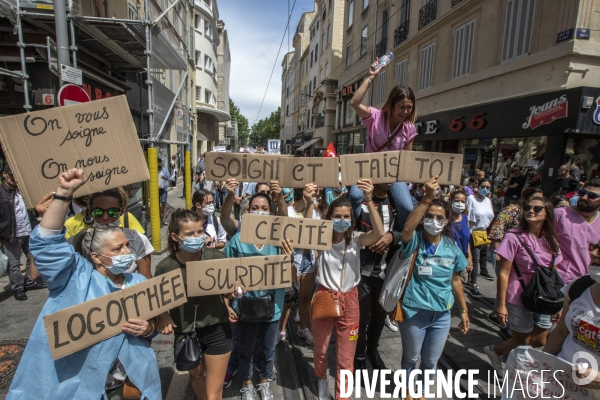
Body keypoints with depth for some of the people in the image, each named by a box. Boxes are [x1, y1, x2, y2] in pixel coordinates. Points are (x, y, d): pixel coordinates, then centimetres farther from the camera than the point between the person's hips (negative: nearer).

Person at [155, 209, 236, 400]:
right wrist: (162, 317, -18)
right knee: (196, 375, 31)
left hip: (217, 330, -1)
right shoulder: (165, 267, -18)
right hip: (185, 333, 2)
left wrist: (230, 298, -22)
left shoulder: (217, 258, -18)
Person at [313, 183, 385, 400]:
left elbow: (379, 233, -30)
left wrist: (369, 200, -41)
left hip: (349, 301, 0)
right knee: (320, 349, 23)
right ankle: (322, 382, 54)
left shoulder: (356, 239, -11)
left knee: (346, 357, 13)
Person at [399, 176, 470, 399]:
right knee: (411, 358, 20)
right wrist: (427, 198, -44)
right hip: (414, 312, -3)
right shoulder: (415, 242, -15)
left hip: (442, 314, 3)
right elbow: (407, 228, -40)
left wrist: (464, 310, 12)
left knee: (431, 361, 22)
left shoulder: (452, 247, -3)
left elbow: (455, 280, 8)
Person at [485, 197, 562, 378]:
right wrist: (501, 304, -16)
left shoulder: (551, 240, 2)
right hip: (519, 300, -6)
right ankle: (495, 351, 38)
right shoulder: (514, 237, -16)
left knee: (540, 343, 17)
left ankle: (495, 351, 39)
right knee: (523, 342, 8)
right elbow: (503, 273, -16)